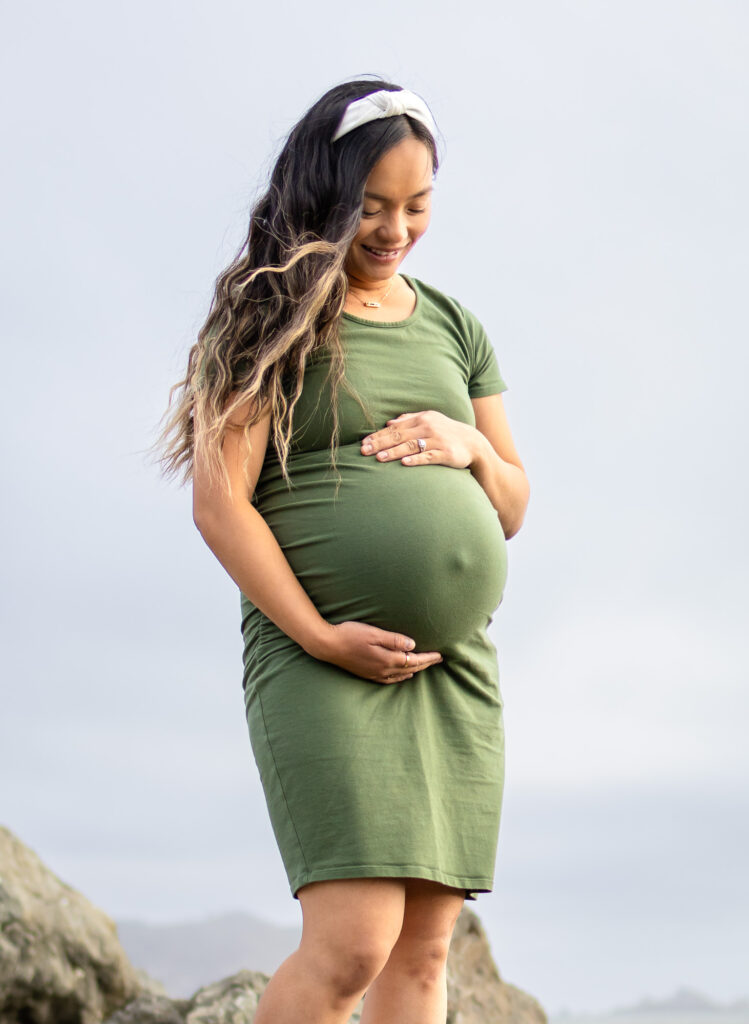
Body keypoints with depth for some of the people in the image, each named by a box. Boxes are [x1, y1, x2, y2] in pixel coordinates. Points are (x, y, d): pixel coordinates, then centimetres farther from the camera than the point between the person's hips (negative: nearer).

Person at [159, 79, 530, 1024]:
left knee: (425, 947, 2)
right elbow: (219, 503, -7)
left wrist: (471, 448, 1)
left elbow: (513, 510, 22)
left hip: (456, 661, 6)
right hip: (321, 659, -5)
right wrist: (320, 634, -15)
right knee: (354, 941, -16)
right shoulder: (271, 316, 2)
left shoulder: (453, 327, 19)